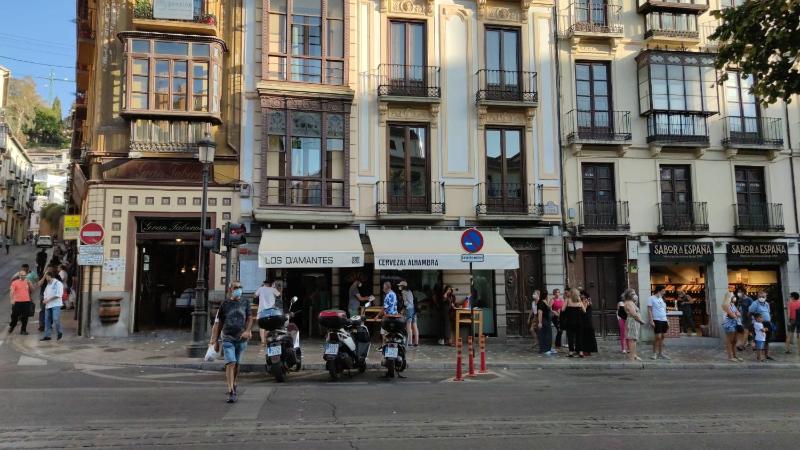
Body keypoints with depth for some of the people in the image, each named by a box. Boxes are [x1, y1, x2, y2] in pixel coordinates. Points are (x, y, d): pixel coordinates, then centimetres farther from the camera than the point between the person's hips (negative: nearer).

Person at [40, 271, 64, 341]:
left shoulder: (58, 283, -7)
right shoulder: (48, 284, 20)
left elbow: (58, 295, -15)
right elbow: (45, 294, 24)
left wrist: (48, 300, -15)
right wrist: (44, 299, 2)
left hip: (56, 305, -8)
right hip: (48, 305, 8)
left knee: (56, 319, -14)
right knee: (47, 320, 7)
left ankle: (59, 333, 4)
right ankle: (47, 336, 12)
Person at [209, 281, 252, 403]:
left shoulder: (245, 303, 9)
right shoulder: (225, 304, 3)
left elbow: (250, 318, 7)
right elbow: (218, 323, 5)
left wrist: (247, 331, -13)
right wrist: (215, 341, 3)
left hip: (241, 339, 3)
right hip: (228, 339, -3)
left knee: (237, 364, 13)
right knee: (230, 363, -14)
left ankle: (233, 385, 34)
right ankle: (231, 392, -18)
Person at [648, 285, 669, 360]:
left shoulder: (661, 299, 17)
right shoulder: (652, 298, -4)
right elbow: (649, 310, -8)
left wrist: (667, 321, 17)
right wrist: (651, 320, -16)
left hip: (664, 320, 7)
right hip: (657, 320, -7)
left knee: (663, 337, 7)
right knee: (658, 337, -9)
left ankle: (661, 353, 14)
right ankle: (655, 353, 0)